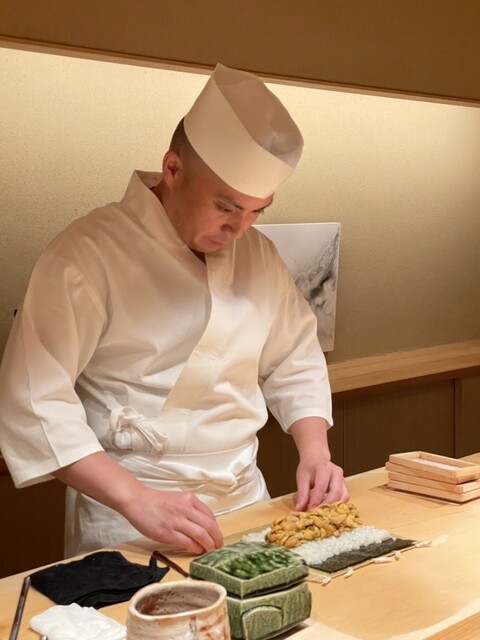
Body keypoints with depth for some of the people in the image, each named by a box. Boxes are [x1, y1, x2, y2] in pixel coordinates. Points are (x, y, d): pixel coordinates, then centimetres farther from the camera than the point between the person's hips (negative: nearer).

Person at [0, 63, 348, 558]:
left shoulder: (257, 254, 5)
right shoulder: (89, 254, -15)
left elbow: (295, 363, 14)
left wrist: (315, 452, -2)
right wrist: (138, 500, -26)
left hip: (246, 502, 5)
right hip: (126, 525, -5)